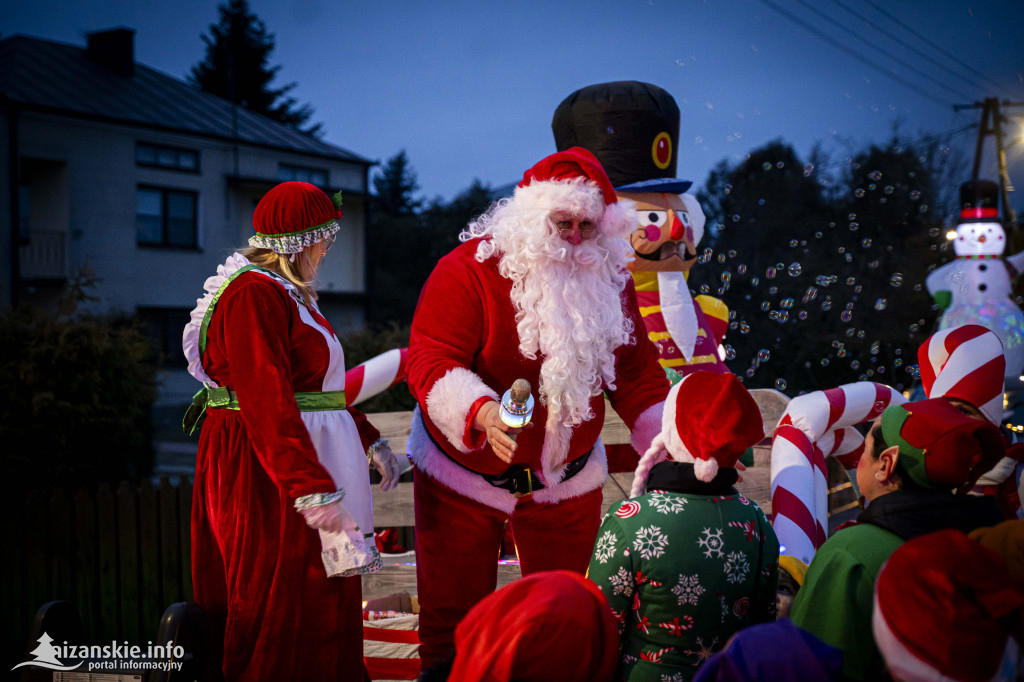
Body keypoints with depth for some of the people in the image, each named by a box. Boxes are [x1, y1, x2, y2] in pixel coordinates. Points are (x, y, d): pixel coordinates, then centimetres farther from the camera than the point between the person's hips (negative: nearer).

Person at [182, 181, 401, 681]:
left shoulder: (288, 293, 17)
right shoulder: (255, 294, -17)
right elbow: (269, 402, -27)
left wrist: (369, 441, 28)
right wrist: (319, 498, -33)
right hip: (265, 469, -11)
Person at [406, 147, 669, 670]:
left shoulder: (609, 280, -1)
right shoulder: (467, 270, -17)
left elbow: (635, 376, 2)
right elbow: (430, 361, -24)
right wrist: (481, 412, -44)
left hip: (567, 479, 4)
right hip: (464, 473, -3)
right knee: (451, 613, 8)